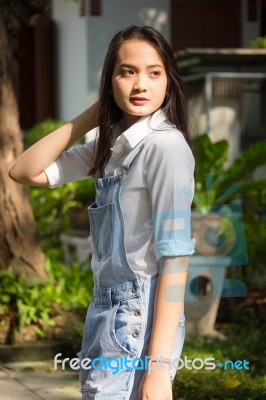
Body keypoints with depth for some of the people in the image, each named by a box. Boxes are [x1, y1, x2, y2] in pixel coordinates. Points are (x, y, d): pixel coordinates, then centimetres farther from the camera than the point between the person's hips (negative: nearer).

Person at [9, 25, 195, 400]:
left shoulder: (166, 145, -15)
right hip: (107, 314, 8)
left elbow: (175, 254, -20)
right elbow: (25, 172, 9)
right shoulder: (111, 144, 10)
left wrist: (159, 366, -24)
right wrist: (90, 116, 2)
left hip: (140, 318, -8)